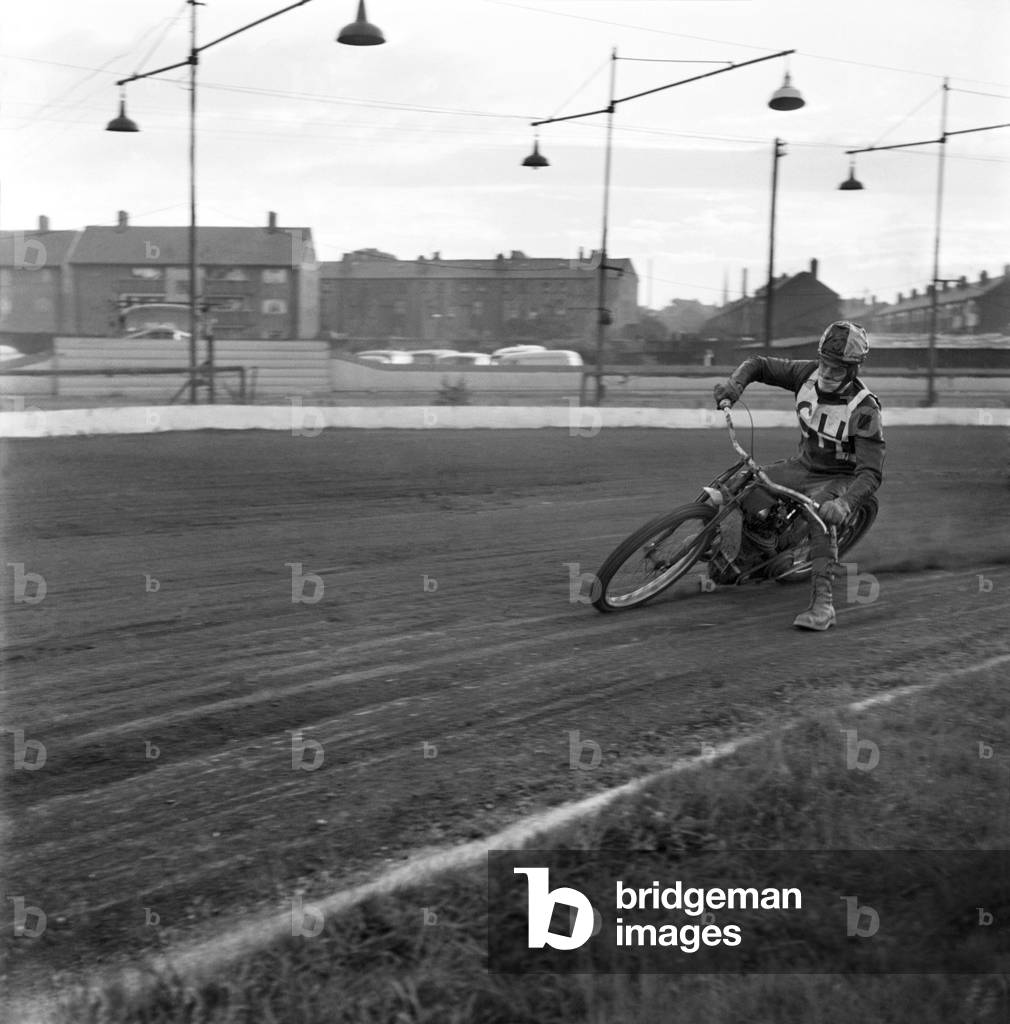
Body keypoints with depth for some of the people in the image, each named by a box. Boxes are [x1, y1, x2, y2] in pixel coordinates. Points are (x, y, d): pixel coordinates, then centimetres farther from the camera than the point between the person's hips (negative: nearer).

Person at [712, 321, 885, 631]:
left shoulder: (864, 410, -25)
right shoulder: (809, 373, -11)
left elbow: (871, 472, -28)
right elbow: (759, 364, -1)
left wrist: (844, 504, -46)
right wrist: (735, 384, -23)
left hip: (839, 478, -6)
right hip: (803, 465, 6)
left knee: (822, 514, -38)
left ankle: (823, 603, -42)